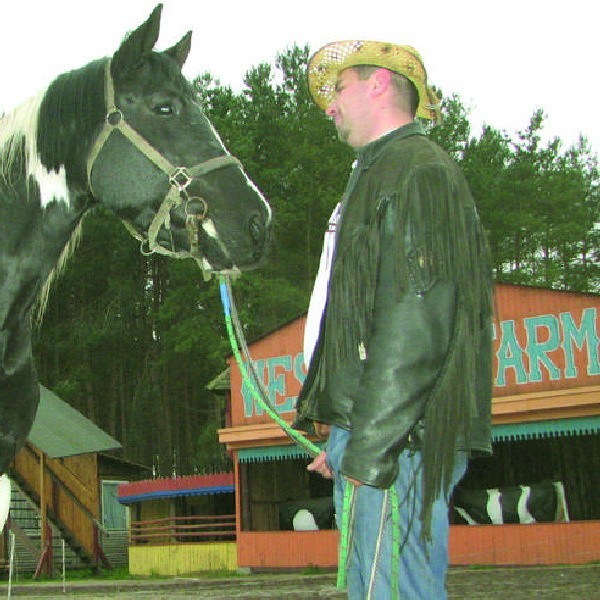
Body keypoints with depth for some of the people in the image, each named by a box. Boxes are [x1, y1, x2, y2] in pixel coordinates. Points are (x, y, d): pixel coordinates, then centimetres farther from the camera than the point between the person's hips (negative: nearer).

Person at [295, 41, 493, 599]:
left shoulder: (417, 172, -7)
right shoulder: (379, 176, 26)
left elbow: (415, 325, -18)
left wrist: (370, 447, -21)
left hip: (397, 442, -10)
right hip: (372, 436, 10)